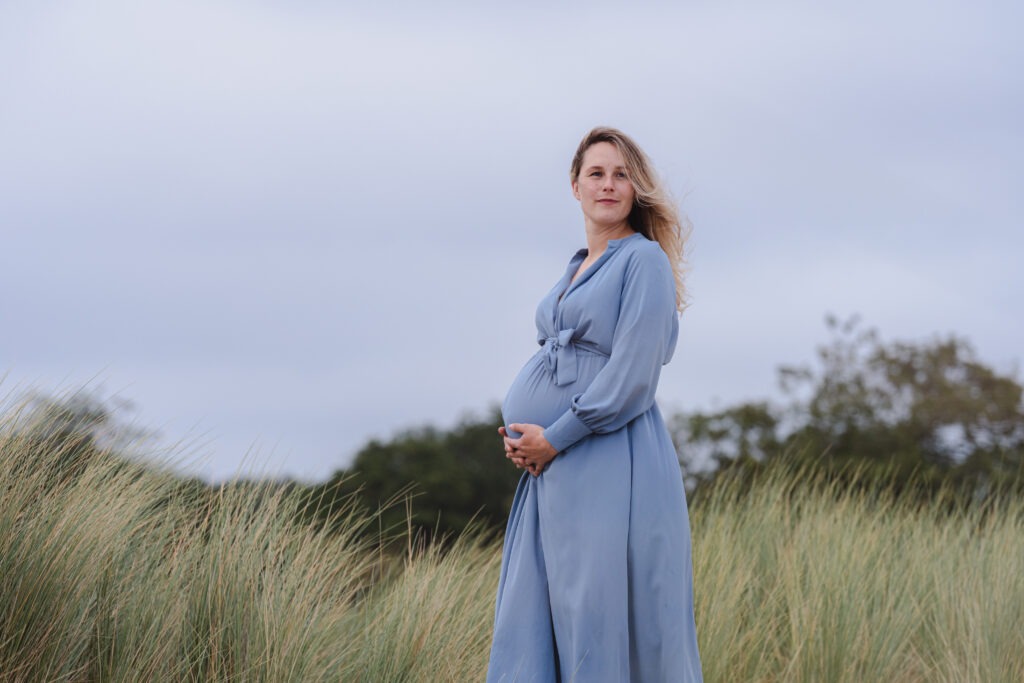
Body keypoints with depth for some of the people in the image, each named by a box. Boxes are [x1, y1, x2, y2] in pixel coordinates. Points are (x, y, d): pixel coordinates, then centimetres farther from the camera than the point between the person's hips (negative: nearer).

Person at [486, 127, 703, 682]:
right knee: (528, 625, 5)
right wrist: (521, 434, 7)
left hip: (612, 464, -9)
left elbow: (632, 377, -14)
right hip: (553, 471, 9)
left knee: (604, 623, -8)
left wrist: (554, 438, -12)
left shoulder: (645, 260, -6)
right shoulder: (577, 270, 20)